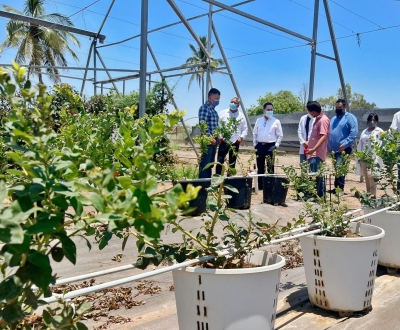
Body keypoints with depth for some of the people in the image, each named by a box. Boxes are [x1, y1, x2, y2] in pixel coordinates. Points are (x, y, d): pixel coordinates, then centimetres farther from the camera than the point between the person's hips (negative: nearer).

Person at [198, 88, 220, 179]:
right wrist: (210, 137, -20)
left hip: (214, 139, 9)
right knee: (205, 163, -7)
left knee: (210, 163, 13)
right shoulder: (204, 108, -10)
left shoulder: (213, 110, 18)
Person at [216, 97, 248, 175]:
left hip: (235, 142, 2)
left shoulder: (241, 116, 9)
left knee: (232, 162, 9)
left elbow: (245, 129, 10)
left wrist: (241, 137, -5)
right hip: (224, 141, -2)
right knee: (220, 161, -7)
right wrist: (219, 135, -9)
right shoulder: (223, 113, 5)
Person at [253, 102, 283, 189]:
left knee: (270, 167, -1)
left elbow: (280, 135, 3)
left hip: (270, 146, -3)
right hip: (260, 146, 3)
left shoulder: (276, 121, 2)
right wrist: (255, 144, 5)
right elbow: (254, 133, 13)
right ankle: (260, 185, 16)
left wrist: (276, 145, -6)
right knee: (260, 167, 8)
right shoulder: (259, 120, 10)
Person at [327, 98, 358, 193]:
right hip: (334, 149, 8)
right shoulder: (334, 119, 20)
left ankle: (340, 188, -10)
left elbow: (354, 133, -15)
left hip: (344, 149, -8)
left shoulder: (350, 117, -5)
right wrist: (328, 145, 13)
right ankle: (337, 187, 17)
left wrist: (345, 144, -22)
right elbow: (330, 133, 24)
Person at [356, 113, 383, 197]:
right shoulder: (364, 132, 17)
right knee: (367, 178, 10)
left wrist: (377, 159, -18)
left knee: (371, 177, -13)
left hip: (373, 158, -6)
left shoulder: (379, 132, -1)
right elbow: (360, 145, 16)